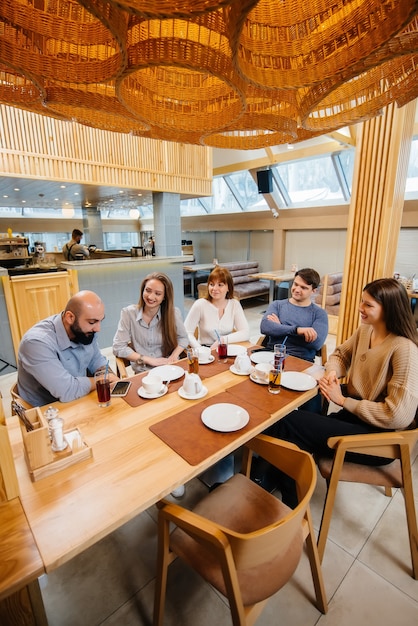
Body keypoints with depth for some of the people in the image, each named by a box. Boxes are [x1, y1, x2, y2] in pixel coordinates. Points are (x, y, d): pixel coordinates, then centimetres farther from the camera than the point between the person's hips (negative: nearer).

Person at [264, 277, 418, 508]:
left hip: (380, 437, -7)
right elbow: (341, 354, 16)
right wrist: (331, 373, -6)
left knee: (288, 422, -18)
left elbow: (399, 415, -24)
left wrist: (343, 401, -17)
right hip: (354, 415, 7)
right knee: (284, 419, -12)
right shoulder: (365, 330, 1)